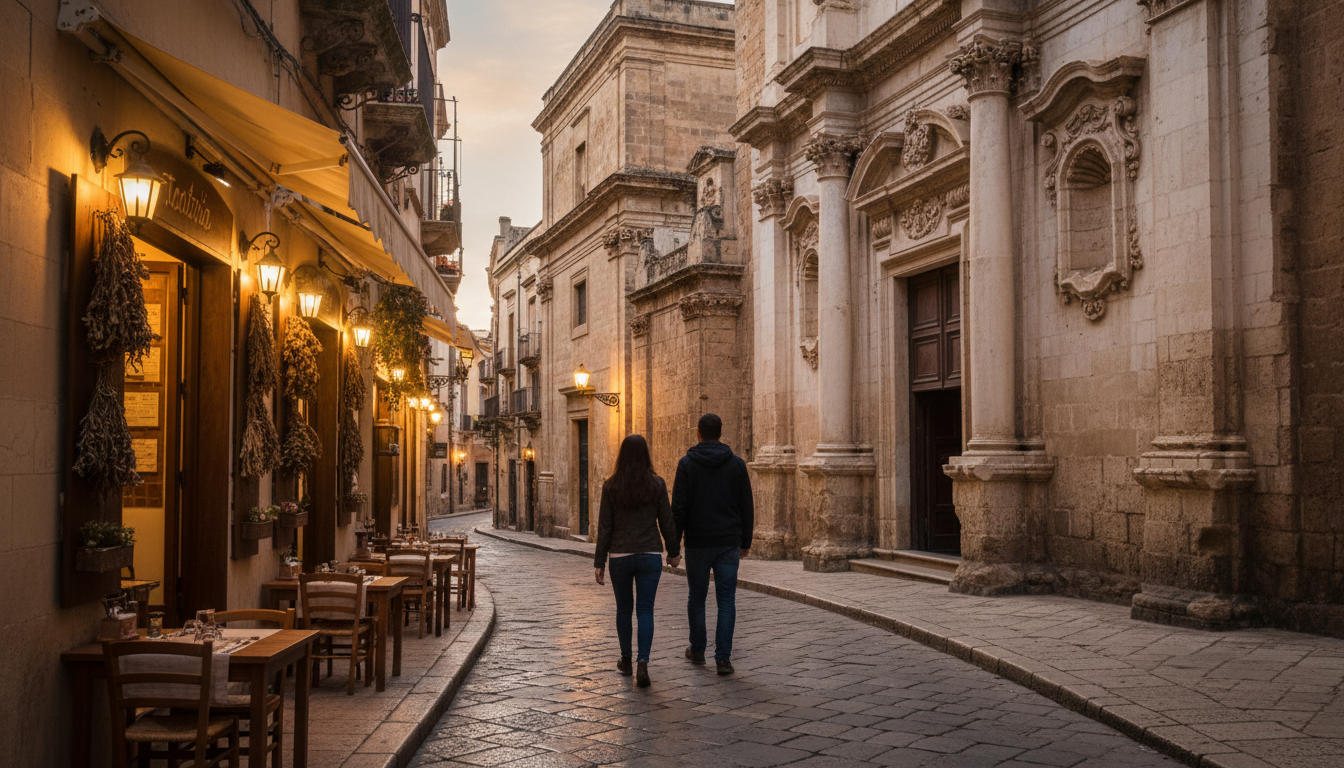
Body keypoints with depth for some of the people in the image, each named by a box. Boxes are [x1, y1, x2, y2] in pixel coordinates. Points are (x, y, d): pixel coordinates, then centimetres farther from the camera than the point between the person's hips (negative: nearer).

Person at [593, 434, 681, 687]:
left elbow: (605, 527, -4)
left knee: (623, 608, 18)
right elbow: (666, 522, 0)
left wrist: (599, 562, 2)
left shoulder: (611, 486, -5)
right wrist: (674, 552, 15)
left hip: (620, 557, 1)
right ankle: (643, 662, -13)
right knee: (645, 611, 3)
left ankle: (626, 660, 30)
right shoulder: (657, 484, -5)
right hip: (650, 556, 0)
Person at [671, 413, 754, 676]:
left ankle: (697, 650, 27)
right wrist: (746, 542, 13)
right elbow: (747, 507, 4)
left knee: (697, 597, 14)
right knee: (726, 600, 3)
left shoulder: (687, 464, -4)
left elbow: (679, 507, -7)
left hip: (697, 543, -1)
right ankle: (723, 657, -3)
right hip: (729, 543, 1)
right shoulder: (737, 464, 2)